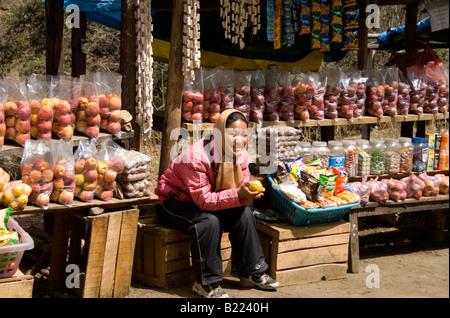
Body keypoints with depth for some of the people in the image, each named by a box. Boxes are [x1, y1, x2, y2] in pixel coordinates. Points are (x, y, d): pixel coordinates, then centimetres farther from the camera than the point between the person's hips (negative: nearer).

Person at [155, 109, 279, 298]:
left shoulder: (240, 155, -8)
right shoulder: (196, 157, -31)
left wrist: (248, 194, -31)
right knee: (209, 221, -33)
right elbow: (204, 200, -33)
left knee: (244, 214, -13)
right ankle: (206, 283, -23)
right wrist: (237, 195, -42)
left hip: (207, 204, 7)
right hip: (173, 203, -7)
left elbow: (239, 192, -7)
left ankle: (252, 272, -1)